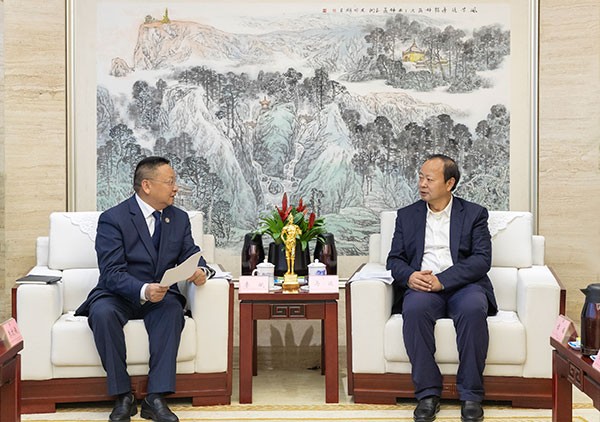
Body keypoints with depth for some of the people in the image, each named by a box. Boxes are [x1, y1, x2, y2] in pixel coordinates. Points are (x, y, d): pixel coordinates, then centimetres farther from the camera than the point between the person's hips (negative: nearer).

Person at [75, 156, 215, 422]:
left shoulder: (179, 218, 9)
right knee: (103, 313, -35)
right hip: (119, 295, -3)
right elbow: (112, 273, -17)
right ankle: (122, 397, -24)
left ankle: (156, 398, -30)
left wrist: (200, 271, -19)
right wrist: (144, 290, -35)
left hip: (160, 295, 3)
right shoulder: (113, 219, -9)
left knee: (173, 309, -32)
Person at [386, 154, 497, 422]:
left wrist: (442, 279, -16)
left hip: (462, 284, -1)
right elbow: (394, 259, 13)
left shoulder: (474, 214, 10)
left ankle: (470, 394, -23)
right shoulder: (407, 215, 18)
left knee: (473, 309, -35)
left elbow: (482, 260, -3)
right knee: (414, 309, -33)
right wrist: (409, 276, -12)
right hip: (421, 286, 1)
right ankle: (427, 393, -24)